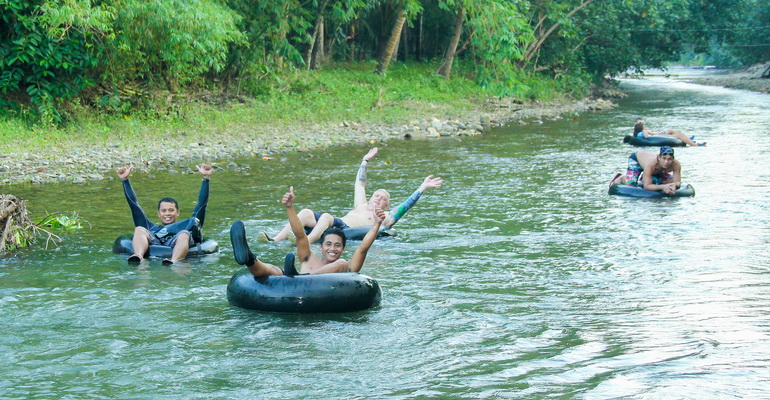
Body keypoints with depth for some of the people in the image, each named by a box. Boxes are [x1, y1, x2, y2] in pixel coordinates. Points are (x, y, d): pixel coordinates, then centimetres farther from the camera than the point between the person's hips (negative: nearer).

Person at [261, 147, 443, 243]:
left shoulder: (386, 217, 20)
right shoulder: (361, 206, 38)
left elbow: (406, 205, 12)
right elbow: (360, 184, 48)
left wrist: (422, 188, 9)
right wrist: (365, 161, 52)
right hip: (338, 223, 7)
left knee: (327, 217, -36)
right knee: (306, 212, -18)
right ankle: (275, 240, -33)